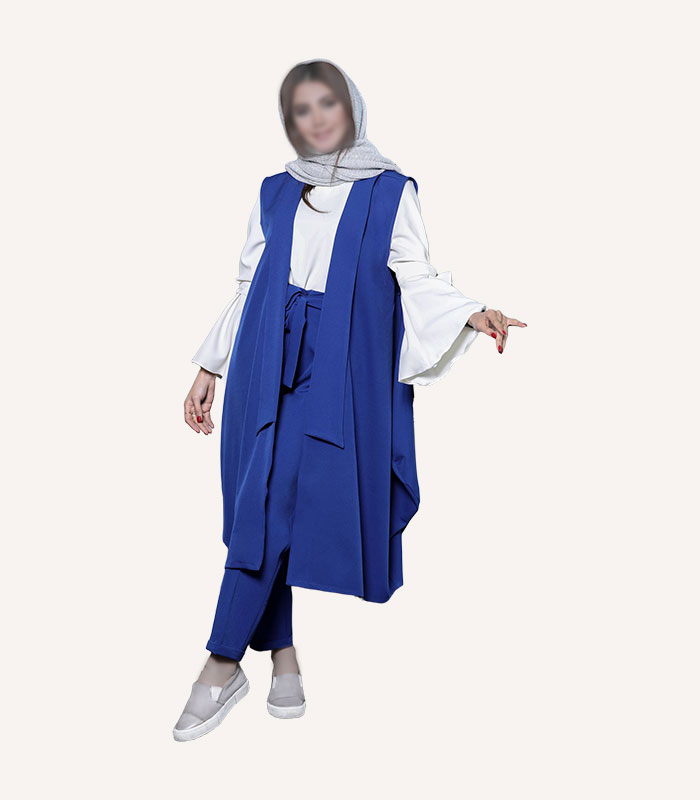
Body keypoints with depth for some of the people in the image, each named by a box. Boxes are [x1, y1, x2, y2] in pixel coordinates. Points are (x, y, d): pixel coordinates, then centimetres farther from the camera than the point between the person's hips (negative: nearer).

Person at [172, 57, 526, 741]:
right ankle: (282, 653, 11)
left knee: (275, 507, -9)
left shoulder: (390, 191, 8)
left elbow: (417, 277, 1)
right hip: (267, 370, 3)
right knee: (265, 507, -1)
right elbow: (248, 286, 17)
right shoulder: (275, 193, 16)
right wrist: (210, 367, 14)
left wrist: (472, 314, -18)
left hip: (341, 376, -3)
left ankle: (224, 662, 0)